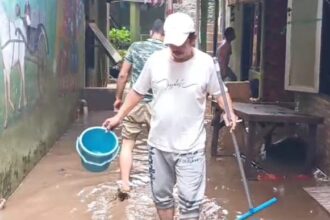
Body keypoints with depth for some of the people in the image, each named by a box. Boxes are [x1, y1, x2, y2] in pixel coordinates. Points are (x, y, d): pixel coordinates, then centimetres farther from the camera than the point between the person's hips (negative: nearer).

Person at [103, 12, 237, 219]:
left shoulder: (206, 63, -10)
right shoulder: (155, 60, -5)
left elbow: (220, 92, 3)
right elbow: (138, 91, 8)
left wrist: (230, 113, -16)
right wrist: (119, 116, 8)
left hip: (190, 146, -3)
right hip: (159, 143, 3)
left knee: (190, 200, 2)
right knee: (161, 195, 17)